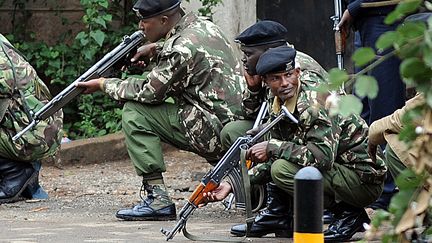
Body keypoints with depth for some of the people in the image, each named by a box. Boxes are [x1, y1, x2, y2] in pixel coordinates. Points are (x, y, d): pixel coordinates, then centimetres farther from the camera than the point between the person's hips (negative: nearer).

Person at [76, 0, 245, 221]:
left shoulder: (181, 49, -17)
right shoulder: (202, 25, 10)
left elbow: (149, 92, -10)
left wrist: (104, 85, 2)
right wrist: (155, 49, 15)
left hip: (216, 131, -9)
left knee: (134, 113, -7)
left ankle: (158, 199, -11)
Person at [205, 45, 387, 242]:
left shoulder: (315, 102, -22)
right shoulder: (278, 104, 5)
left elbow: (322, 158, -31)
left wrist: (272, 148, -23)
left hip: (364, 180, -9)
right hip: (338, 170, 9)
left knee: (282, 169, -23)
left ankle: (348, 213, -11)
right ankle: (280, 215, 9)